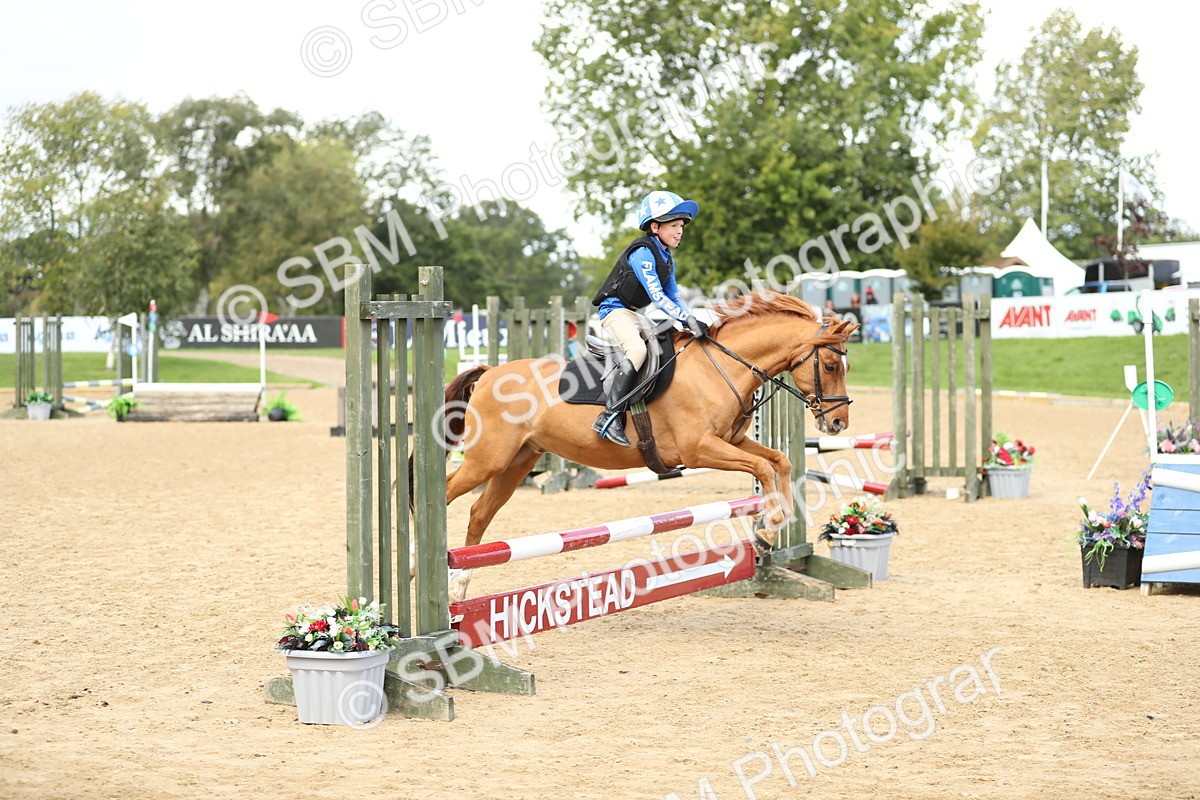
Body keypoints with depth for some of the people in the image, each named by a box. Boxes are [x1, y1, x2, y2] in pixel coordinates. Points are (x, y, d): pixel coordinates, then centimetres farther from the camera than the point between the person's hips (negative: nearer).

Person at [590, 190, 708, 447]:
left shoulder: (667, 259, 14)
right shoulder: (642, 253, -16)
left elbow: (674, 298, 16)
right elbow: (657, 297, -23)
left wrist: (693, 323, 0)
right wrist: (688, 320, -27)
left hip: (636, 315, 10)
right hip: (616, 310, -10)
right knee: (637, 349, -33)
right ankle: (610, 416, -40)